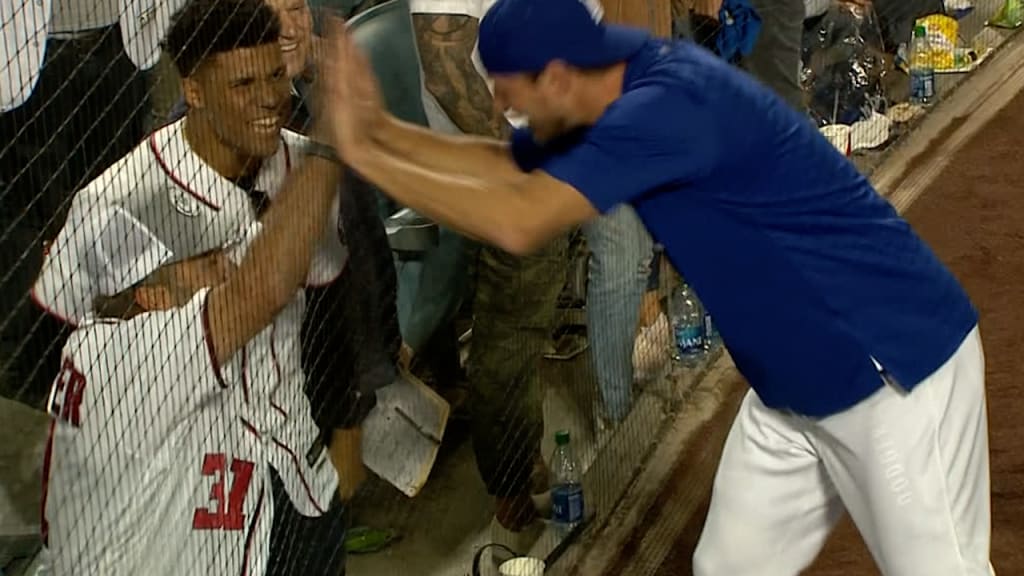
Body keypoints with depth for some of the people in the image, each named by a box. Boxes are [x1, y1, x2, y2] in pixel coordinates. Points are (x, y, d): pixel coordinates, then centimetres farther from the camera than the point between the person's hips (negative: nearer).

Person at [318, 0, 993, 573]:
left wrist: (364, 156, -24)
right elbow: (505, 169, 10)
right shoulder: (632, 91, 0)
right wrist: (383, 130, -3)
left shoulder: (670, 103, -29)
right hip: (793, 384, 9)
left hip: (897, 372, -9)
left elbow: (517, 221, -34)